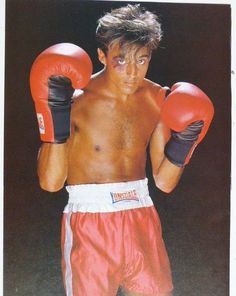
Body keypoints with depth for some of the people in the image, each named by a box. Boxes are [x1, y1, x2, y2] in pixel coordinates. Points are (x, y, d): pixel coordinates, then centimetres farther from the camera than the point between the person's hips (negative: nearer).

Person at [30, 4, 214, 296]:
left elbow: (164, 182, 6)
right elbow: (51, 182, -15)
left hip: (142, 218, 4)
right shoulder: (75, 99, -12)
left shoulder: (159, 99, 1)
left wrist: (183, 142, -10)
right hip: (89, 222, -4)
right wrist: (56, 116, -23)